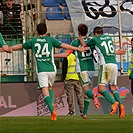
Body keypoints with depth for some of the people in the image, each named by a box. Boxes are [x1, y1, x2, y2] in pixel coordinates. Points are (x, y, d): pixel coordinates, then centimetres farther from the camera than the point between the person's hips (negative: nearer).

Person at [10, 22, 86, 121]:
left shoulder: (33, 41, 8)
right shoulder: (50, 40, 4)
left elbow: (19, 46, 16)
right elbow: (63, 45, -1)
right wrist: (78, 49, 4)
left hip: (41, 70, -1)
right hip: (51, 69, 1)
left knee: (45, 91, -6)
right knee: (50, 87, 23)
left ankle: (52, 110, -23)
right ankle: (52, 103, -1)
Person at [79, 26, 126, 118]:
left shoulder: (95, 39, 7)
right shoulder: (109, 37, 21)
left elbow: (84, 45, 22)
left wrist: (80, 39, 40)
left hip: (106, 64, -6)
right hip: (115, 64, 6)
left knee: (101, 88, -8)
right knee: (113, 88, 13)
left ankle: (114, 102, -30)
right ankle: (120, 105, -10)